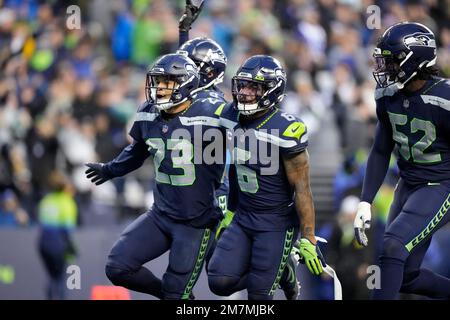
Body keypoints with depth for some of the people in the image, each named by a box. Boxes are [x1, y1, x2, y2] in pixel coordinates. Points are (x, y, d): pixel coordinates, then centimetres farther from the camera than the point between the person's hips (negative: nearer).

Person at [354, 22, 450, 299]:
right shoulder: (389, 97, -1)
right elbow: (381, 152, 9)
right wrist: (365, 203, 4)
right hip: (409, 186, 8)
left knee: (393, 248, -24)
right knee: (406, 276, 10)